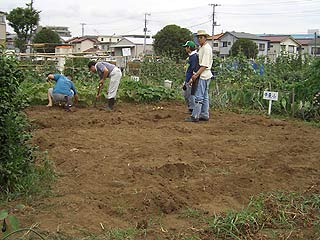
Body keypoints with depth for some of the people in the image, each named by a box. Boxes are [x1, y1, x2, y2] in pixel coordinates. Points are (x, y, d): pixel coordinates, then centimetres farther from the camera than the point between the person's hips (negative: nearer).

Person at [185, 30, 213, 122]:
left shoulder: (206, 48, -12)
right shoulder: (201, 48, 18)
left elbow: (205, 65, -19)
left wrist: (196, 74, -24)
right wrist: (194, 75, 18)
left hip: (203, 76, -10)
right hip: (201, 75, 10)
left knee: (199, 97, -9)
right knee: (204, 96, 12)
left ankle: (195, 116, -8)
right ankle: (205, 115, 18)